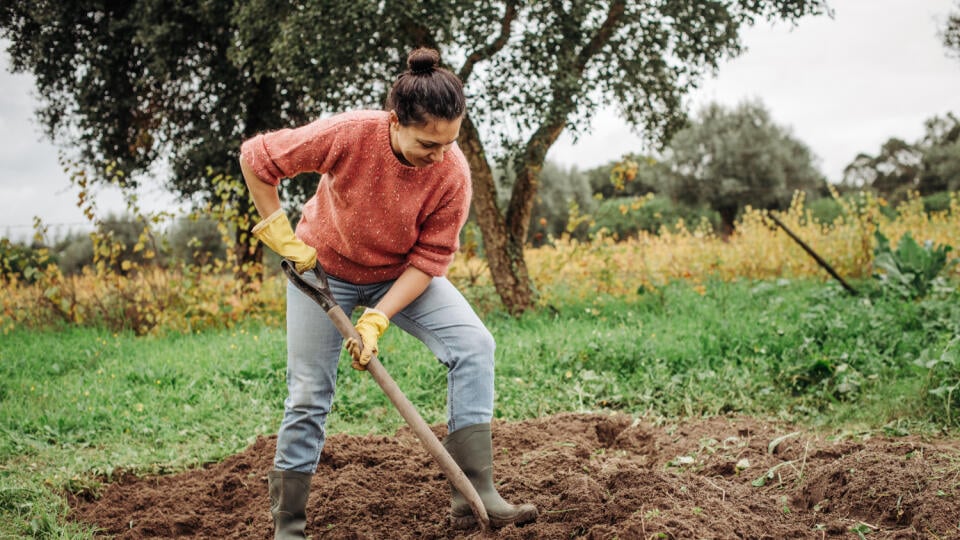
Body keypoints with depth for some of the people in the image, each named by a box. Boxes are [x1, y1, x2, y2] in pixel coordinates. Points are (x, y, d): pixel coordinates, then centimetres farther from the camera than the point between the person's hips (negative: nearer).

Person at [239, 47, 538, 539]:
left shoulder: (452, 173, -27)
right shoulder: (348, 135, -32)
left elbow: (429, 258, -20)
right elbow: (255, 157, -20)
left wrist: (376, 321, -28)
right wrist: (281, 236, -18)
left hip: (401, 274, 2)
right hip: (323, 267, -2)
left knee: (473, 344, -17)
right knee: (308, 396, -1)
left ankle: (473, 493, -15)